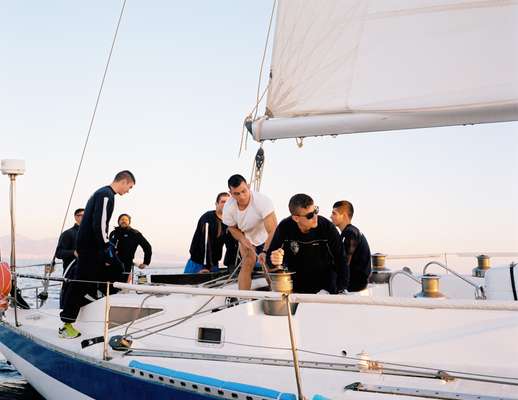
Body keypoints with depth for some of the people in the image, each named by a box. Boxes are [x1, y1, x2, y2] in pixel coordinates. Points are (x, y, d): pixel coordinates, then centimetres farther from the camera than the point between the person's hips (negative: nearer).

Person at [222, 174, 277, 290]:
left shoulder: (262, 201, -38)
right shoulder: (228, 208, -23)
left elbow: (273, 231, -41)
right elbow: (233, 227, -3)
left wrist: (265, 252, -52)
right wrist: (242, 240, -23)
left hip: (266, 238, -2)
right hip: (247, 238, 2)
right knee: (247, 264, -15)